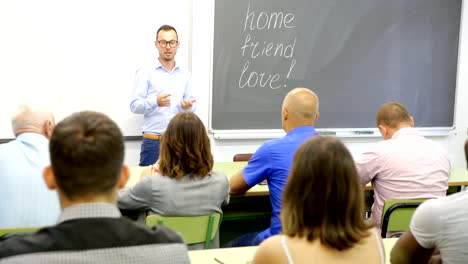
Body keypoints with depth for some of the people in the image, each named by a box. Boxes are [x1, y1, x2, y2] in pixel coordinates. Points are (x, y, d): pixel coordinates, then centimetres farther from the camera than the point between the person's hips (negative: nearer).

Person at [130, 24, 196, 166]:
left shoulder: (185, 74, 11)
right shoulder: (145, 72, 0)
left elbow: (191, 106, 13)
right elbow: (134, 105, -6)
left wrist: (187, 106, -11)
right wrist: (156, 102, -24)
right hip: (153, 142, -3)